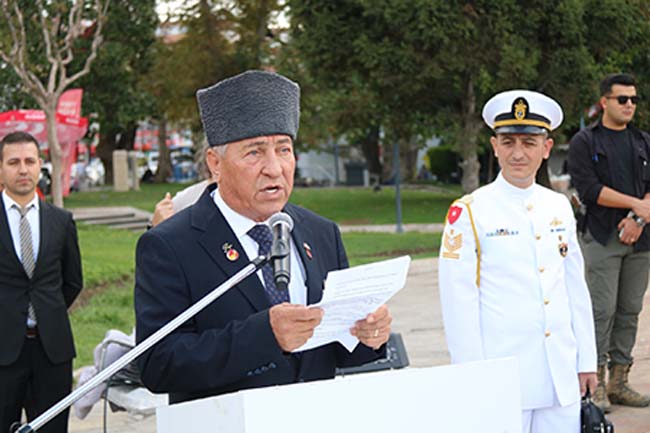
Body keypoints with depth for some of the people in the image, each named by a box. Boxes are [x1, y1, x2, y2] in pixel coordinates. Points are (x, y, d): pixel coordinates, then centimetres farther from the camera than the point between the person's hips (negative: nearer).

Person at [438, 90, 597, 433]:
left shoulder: (559, 207, 9)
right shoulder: (468, 214, -6)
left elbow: (576, 288, 14)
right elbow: (459, 305, -8)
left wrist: (586, 361, 12)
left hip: (562, 379, 5)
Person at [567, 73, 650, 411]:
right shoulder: (584, 142, 2)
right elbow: (589, 189, -10)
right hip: (602, 238, -5)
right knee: (602, 310, -8)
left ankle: (619, 382, 12)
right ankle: (594, 385, -3)